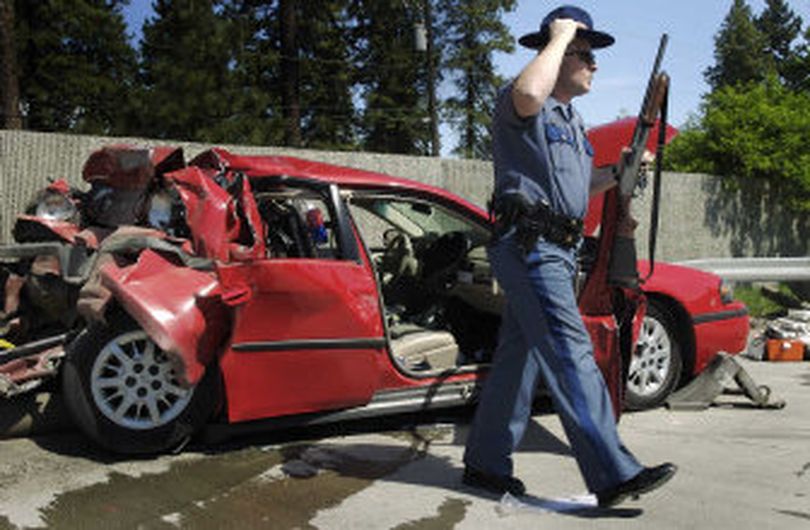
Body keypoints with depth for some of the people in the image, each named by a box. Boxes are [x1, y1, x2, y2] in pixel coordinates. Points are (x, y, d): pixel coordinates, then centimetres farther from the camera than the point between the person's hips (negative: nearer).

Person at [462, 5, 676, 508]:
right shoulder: (518, 107, -5)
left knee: (518, 359, 11)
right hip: (529, 246, -10)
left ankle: (486, 463, 20)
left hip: (559, 250, 10)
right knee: (571, 354, -13)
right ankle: (615, 475, -11)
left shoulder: (573, 120, 25)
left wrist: (618, 174, 15)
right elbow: (528, 93, -31)